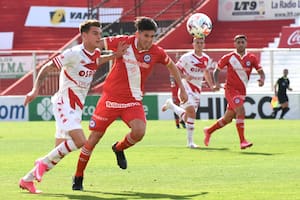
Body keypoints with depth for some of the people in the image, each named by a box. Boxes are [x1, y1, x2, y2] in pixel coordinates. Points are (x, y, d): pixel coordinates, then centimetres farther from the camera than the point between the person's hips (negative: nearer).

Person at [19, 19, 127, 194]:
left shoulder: (96, 53, 8)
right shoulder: (74, 54, -15)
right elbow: (47, 68, -11)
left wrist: (114, 56, 20)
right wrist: (36, 90, -22)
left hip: (76, 107, 9)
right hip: (65, 104, -9)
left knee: (61, 150, 8)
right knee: (80, 141, -25)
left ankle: (28, 179, 18)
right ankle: (44, 162, -7)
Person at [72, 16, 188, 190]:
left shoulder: (156, 52, -5)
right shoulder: (123, 42, -12)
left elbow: (172, 66, 15)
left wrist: (182, 89, 17)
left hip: (133, 101, 1)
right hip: (111, 98, -1)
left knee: (139, 132, -25)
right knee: (94, 138, 2)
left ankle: (119, 148, 10)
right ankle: (78, 177, 21)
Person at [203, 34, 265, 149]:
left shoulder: (251, 58, 3)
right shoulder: (229, 57, -4)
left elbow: (260, 71, 5)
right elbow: (217, 70, 6)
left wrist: (262, 79, -18)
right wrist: (216, 83, -11)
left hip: (242, 91, 5)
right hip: (230, 89, -5)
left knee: (228, 118, 13)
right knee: (241, 111, -25)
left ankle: (209, 131, 36)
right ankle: (242, 141, -26)